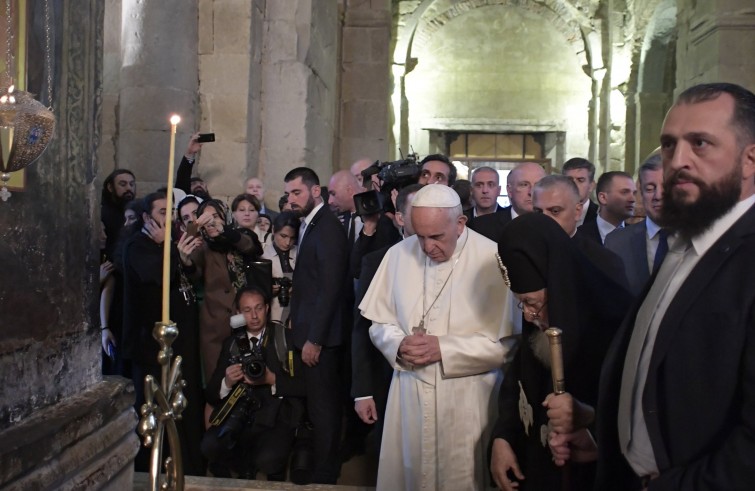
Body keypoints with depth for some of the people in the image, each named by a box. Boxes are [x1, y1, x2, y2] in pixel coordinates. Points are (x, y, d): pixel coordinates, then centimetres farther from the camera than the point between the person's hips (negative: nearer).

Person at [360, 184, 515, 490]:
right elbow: (379, 324, 7)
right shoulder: (399, 254, 1)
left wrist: (444, 348, -18)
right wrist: (399, 344, -13)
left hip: (468, 398, -3)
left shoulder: (492, 260, -11)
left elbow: (508, 341, -13)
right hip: (409, 393, 4)